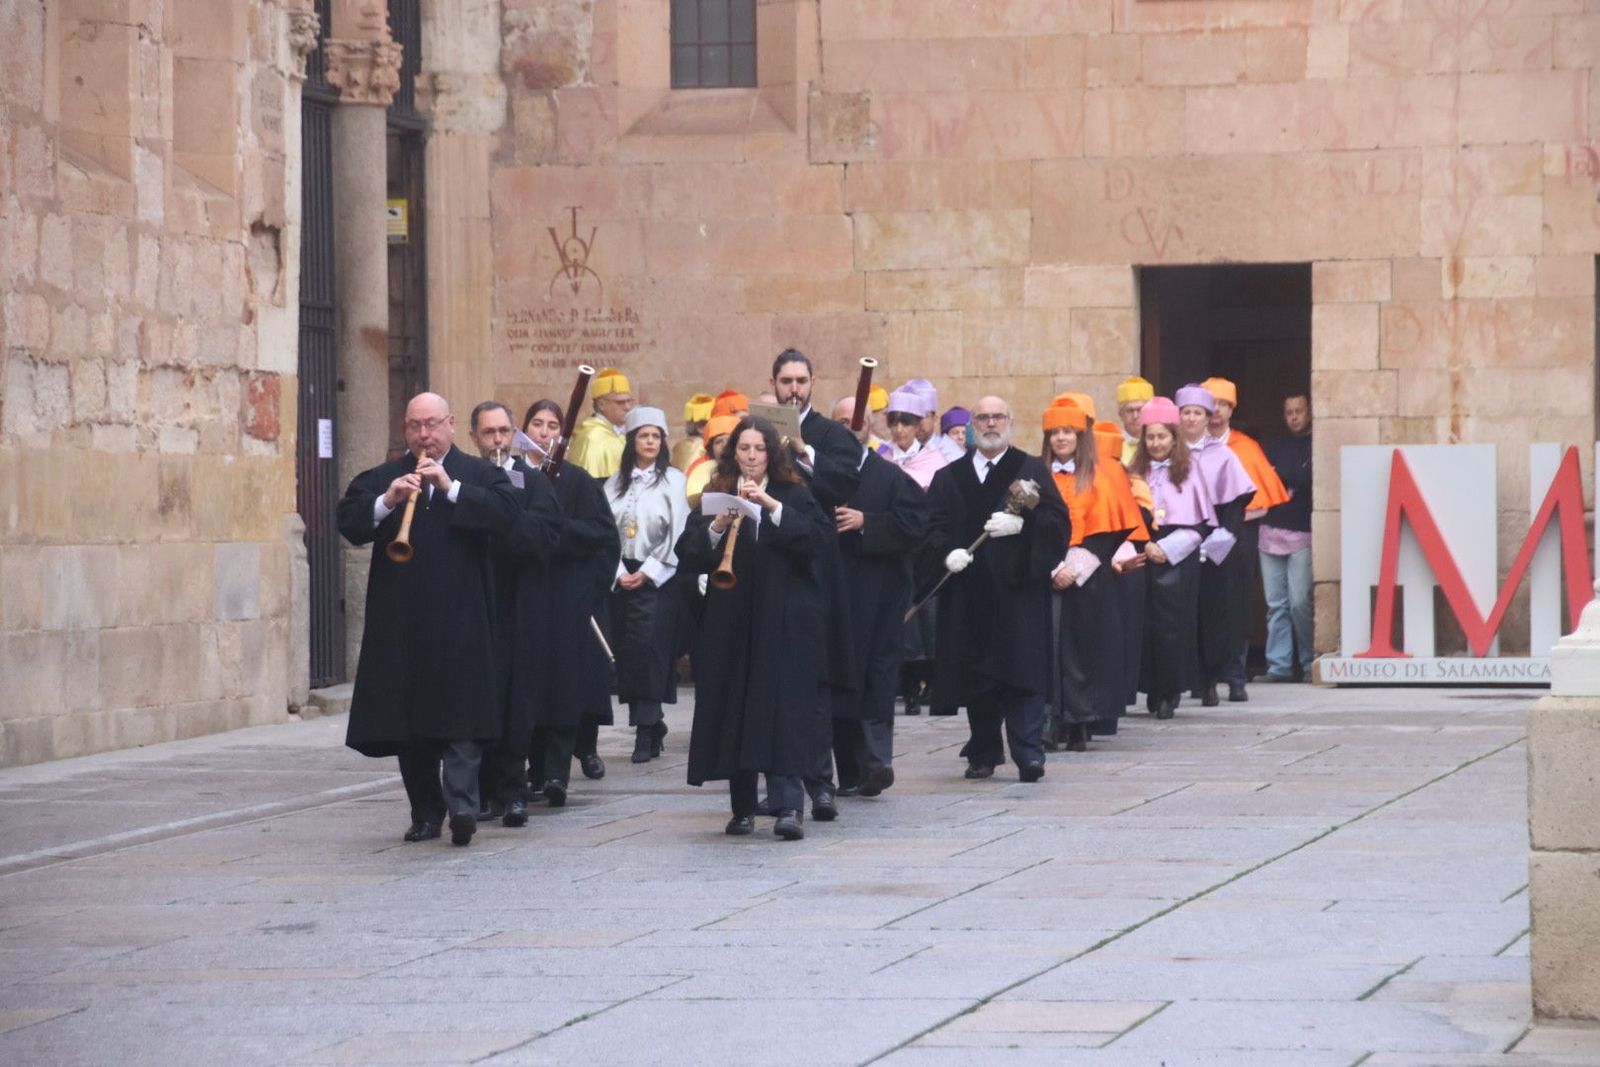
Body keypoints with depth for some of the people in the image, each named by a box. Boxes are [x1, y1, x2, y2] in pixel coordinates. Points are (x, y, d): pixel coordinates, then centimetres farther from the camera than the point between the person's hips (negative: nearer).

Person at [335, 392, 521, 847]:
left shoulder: (479, 474, 7)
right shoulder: (380, 478, 12)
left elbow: (506, 514, -11)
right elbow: (348, 523, -1)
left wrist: (451, 488, -17)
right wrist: (388, 501, -18)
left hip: (460, 620, -3)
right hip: (400, 621, 3)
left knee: (461, 716, -10)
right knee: (408, 721, 4)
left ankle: (462, 804, -16)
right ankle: (425, 811, 11)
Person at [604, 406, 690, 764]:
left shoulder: (673, 480, 0)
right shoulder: (616, 483, 10)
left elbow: (677, 534, -6)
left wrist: (648, 572, -11)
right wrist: (619, 572, -7)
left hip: (657, 577, -4)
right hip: (621, 576, 4)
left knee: (649, 647, -11)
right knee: (626, 649, 3)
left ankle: (645, 728, -10)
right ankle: (652, 721, 16)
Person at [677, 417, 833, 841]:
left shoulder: (794, 495, 7)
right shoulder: (716, 496, 10)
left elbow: (819, 535, -10)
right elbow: (688, 555, 1)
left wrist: (772, 505, -17)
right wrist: (717, 527, -17)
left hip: (785, 622, -2)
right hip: (730, 623, 2)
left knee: (784, 710, -11)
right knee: (734, 710, 2)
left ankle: (789, 805, -17)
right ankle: (743, 809, 10)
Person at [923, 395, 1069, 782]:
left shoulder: (1032, 470, 8)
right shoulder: (950, 477, 15)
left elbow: (1057, 519, -2)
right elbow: (933, 525, 5)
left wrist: (1021, 523, -19)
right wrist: (947, 551, -15)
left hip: (1017, 590, -3)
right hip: (969, 593, 3)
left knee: (1022, 671, -10)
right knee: (975, 675, 4)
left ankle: (1028, 752, -14)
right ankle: (983, 753, 13)